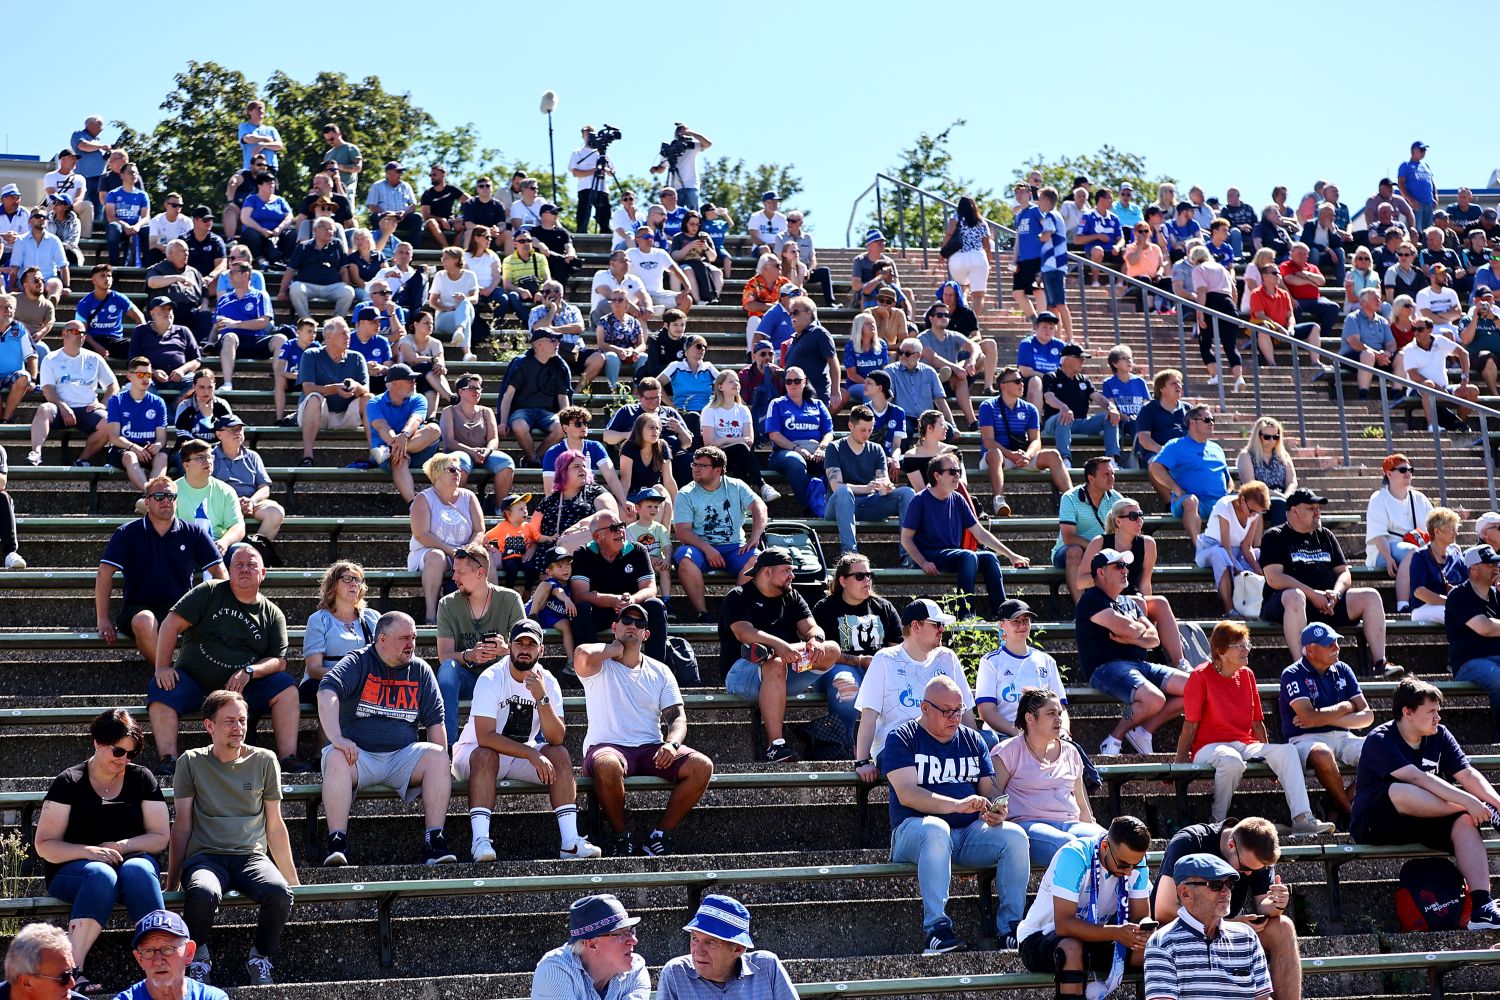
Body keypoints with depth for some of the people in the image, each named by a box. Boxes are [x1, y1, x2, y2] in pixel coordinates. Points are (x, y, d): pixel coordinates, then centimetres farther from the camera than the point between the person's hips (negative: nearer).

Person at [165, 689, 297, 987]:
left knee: (279, 892, -34)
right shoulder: (191, 762, 8)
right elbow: (182, 826, 9)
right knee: (203, 893, -38)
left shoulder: (264, 761, 11)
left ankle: (260, 958, -6)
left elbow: (275, 826, 17)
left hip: (251, 855, 1)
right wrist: (172, 882, 6)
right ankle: (198, 959, -8)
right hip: (205, 856, -1)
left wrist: (292, 879, 17)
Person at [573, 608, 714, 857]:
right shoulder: (600, 667, 6)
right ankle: (621, 837, -16)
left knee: (702, 766, -21)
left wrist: (671, 744, -13)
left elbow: (677, 717, 10)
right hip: (608, 747, -4)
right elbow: (583, 654, -20)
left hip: (651, 749, 4)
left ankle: (658, 836, -10)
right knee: (607, 766, -41)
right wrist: (616, 649, -1)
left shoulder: (660, 671, 18)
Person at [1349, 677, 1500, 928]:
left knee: (1465, 821, -25)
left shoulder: (1439, 735, 7)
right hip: (1374, 826, -5)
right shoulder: (1380, 741, -15)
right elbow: (1417, 777, -28)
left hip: (1420, 823, 6)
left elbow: (1467, 775, -2)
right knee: (1399, 790, -37)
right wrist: (1469, 802, -35)